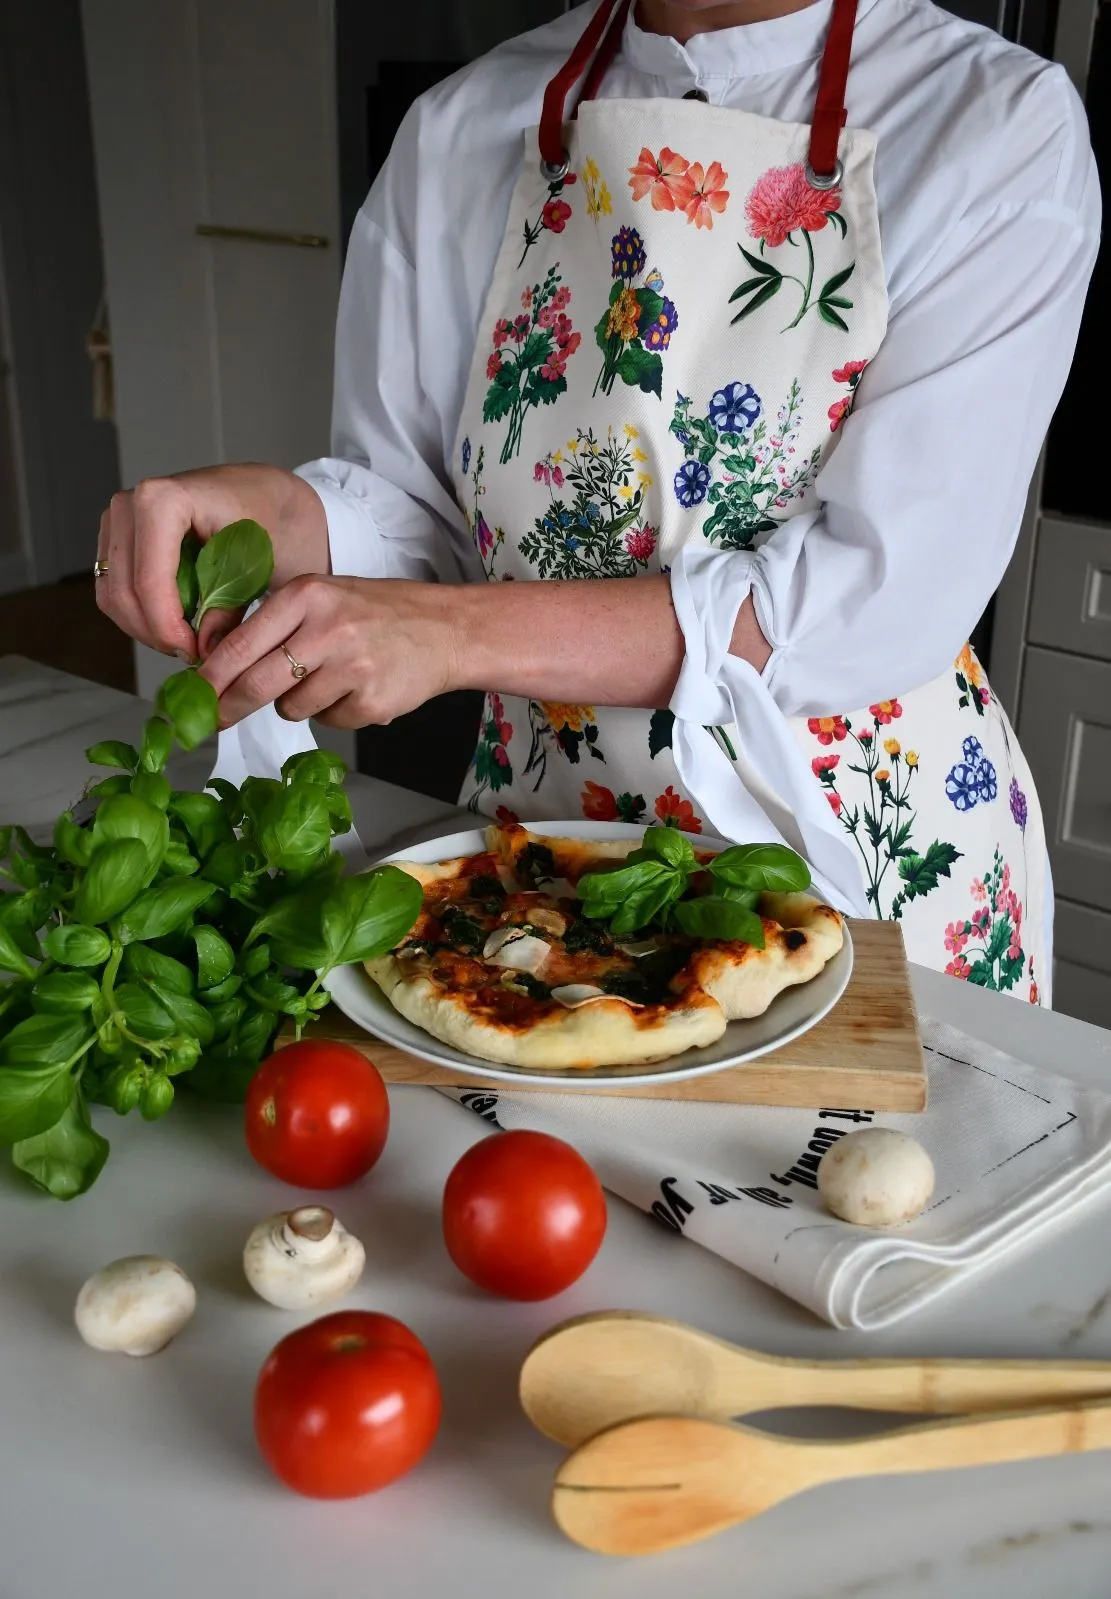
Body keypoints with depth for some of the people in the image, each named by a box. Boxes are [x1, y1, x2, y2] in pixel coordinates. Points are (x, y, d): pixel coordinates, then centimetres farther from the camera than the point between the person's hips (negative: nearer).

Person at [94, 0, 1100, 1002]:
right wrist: (282, 515, -23)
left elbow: (887, 596, -24)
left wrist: (464, 629, -31)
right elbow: (409, 508, 0)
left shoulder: (1004, 129, -15)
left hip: (868, 852, -2)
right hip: (538, 813, 3)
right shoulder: (461, 131, -3)